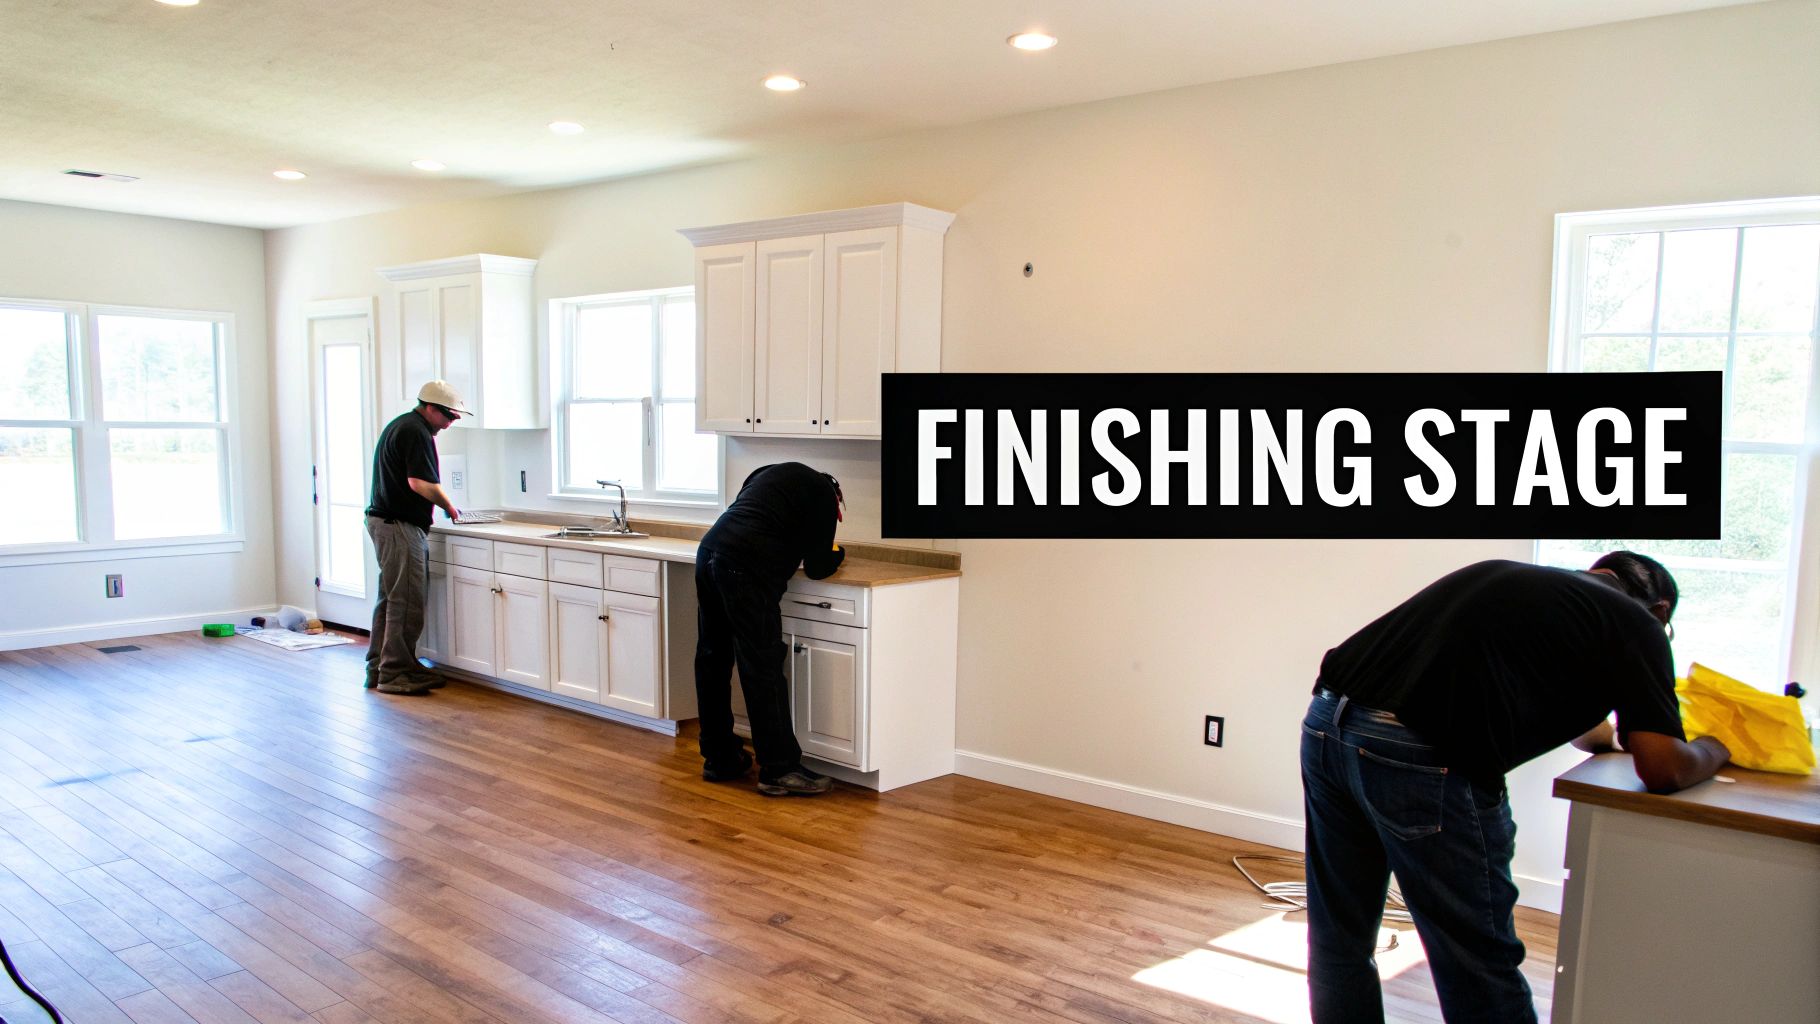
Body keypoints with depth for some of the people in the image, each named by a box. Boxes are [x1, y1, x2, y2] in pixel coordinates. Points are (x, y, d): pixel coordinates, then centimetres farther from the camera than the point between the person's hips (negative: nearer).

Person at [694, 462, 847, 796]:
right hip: (745, 569, -8)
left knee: (712, 660, 14)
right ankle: (779, 770, 4)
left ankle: (719, 758, 25)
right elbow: (817, 567, 7)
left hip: (708, 552, 8)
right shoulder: (823, 492, 9)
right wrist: (836, 554, 28)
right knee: (763, 670, -2)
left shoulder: (776, 473, 29)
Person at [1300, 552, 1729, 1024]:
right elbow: (1663, 770, 6)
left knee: (1340, 940, 22)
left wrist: (1610, 734, 55)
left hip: (1325, 723, 7)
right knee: (1480, 965, 13)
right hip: (1421, 760, -7)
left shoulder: (1505, 575, 28)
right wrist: (1711, 750, 27)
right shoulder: (1636, 623, 10)